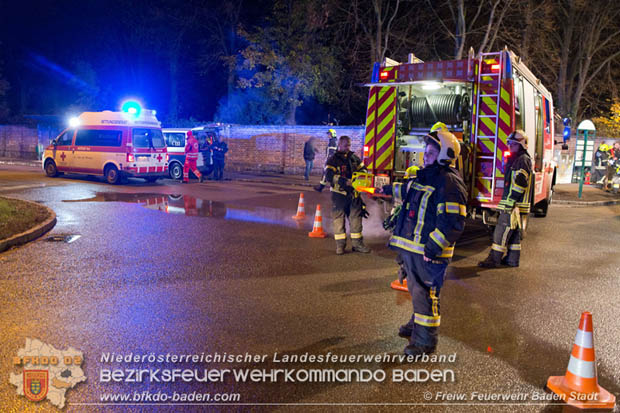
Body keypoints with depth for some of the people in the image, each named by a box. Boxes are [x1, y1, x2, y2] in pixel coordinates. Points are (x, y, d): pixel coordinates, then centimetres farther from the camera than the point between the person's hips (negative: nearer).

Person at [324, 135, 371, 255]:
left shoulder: (354, 158, 11)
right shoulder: (333, 160, -4)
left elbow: (362, 168, 21)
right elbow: (328, 175, -16)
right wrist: (345, 181, -27)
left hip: (354, 193, 4)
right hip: (339, 194, -4)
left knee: (356, 218, 5)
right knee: (338, 219, 1)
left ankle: (357, 243, 14)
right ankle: (340, 245, 11)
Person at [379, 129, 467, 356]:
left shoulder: (449, 182, -18)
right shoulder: (425, 176, 13)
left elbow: (453, 222, -25)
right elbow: (407, 190, 37)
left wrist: (433, 247, -27)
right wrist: (389, 189, 48)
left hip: (428, 251, -10)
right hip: (411, 247, 10)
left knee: (425, 294, -3)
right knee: (416, 289, 23)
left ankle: (425, 340, 9)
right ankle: (418, 323, 42)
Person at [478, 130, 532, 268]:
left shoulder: (523, 160, -12)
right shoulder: (515, 159, 20)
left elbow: (520, 183, -21)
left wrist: (510, 201, -22)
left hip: (514, 205, -10)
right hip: (511, 204, 10)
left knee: (501, 232, -8)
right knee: (513, 232, 14)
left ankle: (494, 259, -4)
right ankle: (512, 259, 21)